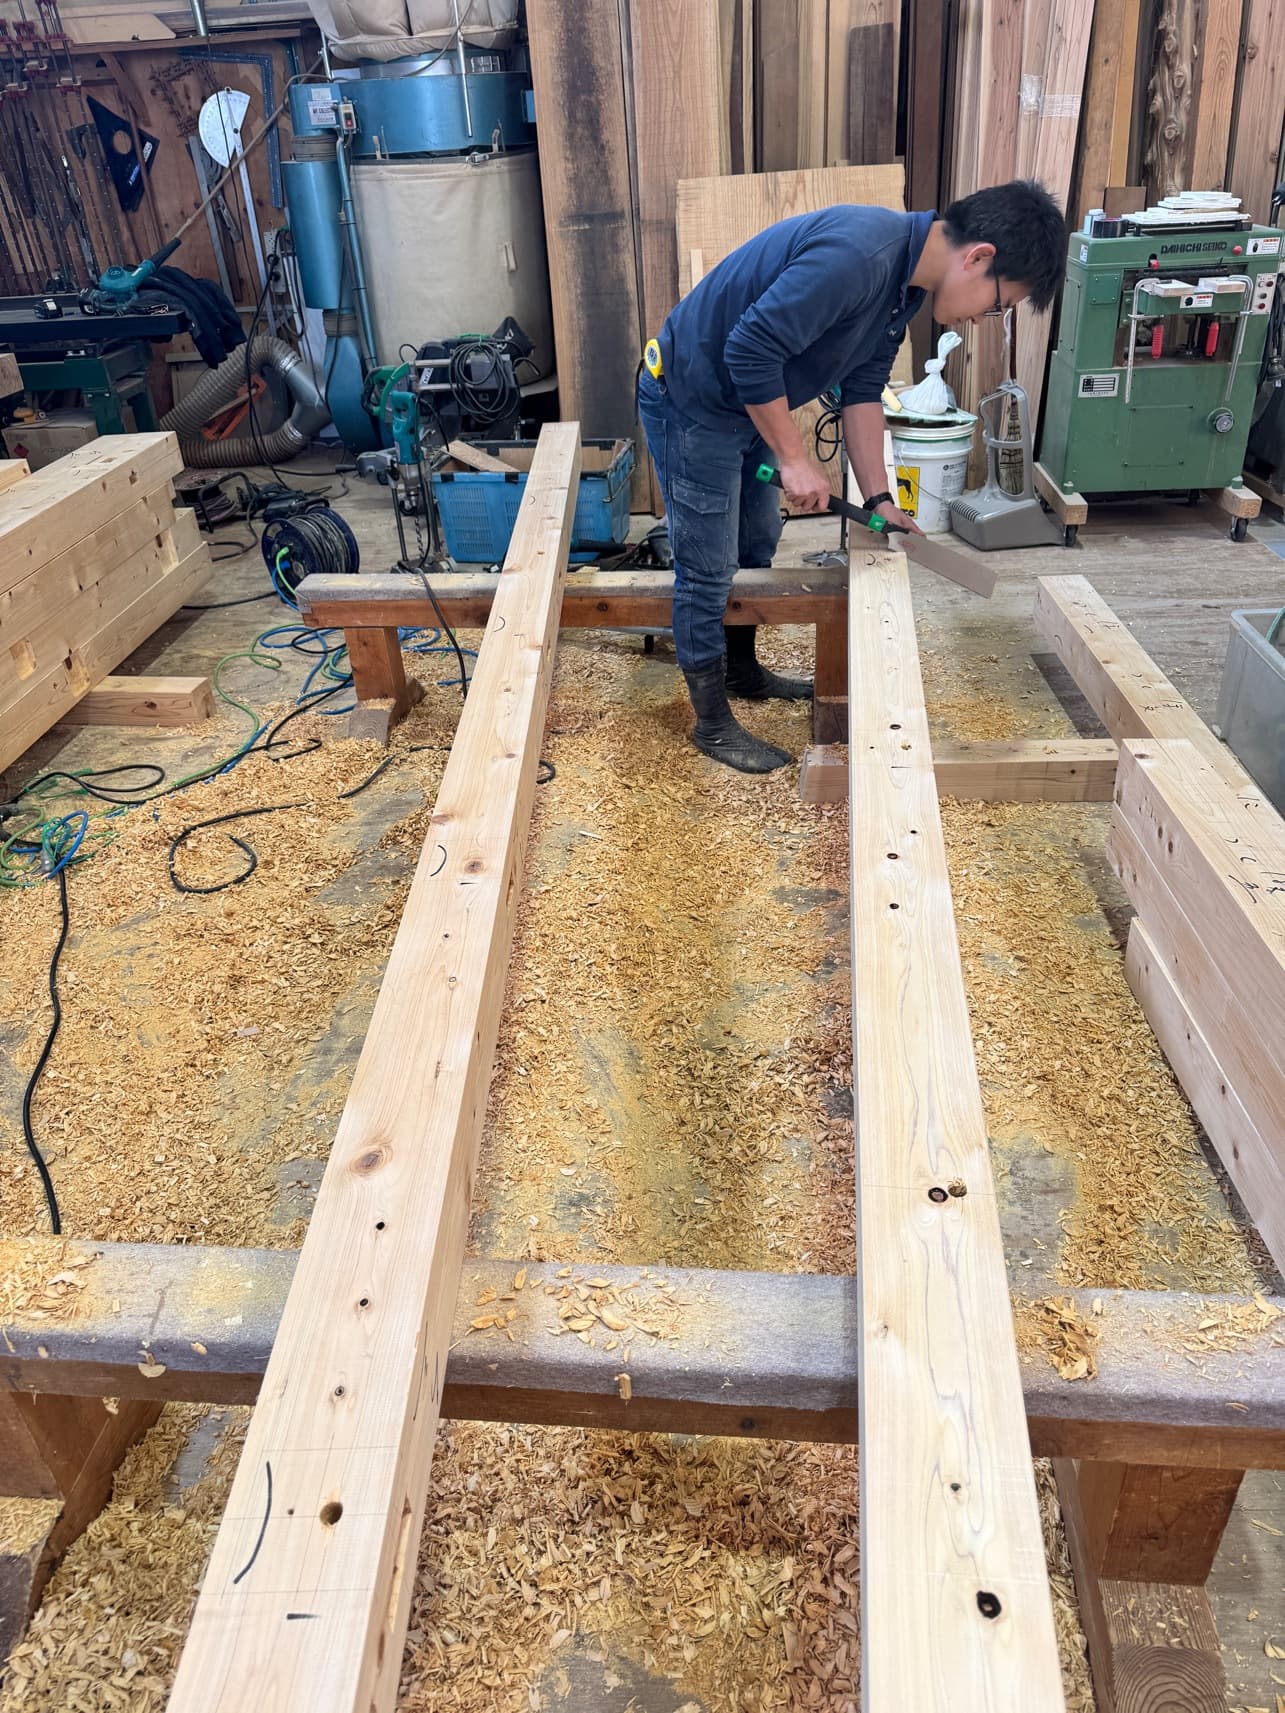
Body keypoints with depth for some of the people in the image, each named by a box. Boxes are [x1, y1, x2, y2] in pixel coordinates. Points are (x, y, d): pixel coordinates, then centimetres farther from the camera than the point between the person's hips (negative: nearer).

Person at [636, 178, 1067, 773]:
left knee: (757, 546, 21)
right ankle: (712, 724, 12)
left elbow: (861, 389, 7)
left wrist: (877, 499, 1)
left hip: (747, 404, 10)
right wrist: (794, 459, -23)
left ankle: (742, 670, 41)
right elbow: (750, 350, -31)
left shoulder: (904, 280, 2)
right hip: (690, 403, -10)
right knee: (707, 571, -1)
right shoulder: (858, 255, -29)